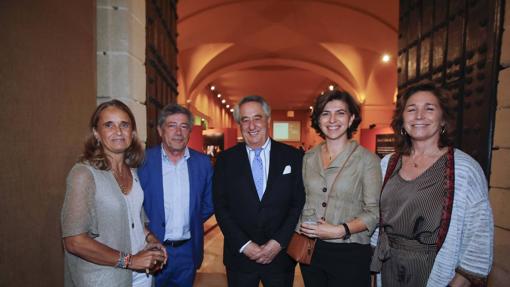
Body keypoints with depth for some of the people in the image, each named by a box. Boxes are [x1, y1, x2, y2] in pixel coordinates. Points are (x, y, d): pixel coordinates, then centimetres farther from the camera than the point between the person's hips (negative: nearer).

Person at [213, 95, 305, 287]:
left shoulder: (292, 156, -3)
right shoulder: (226, 160, -2)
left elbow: (299, 203, -3)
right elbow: (220, 207, -3)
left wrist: (279, 242, -10)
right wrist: (244, 244, -10)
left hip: (280, 255, 0)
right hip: (239, 255, 0)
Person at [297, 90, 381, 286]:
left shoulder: (367, 159, -8)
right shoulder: (308, 158, 3)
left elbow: (373, 212, -10)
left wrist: (340, 230, -21)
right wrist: (300, 229, -5)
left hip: (350, 254, -3)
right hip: (310, 250, 4)